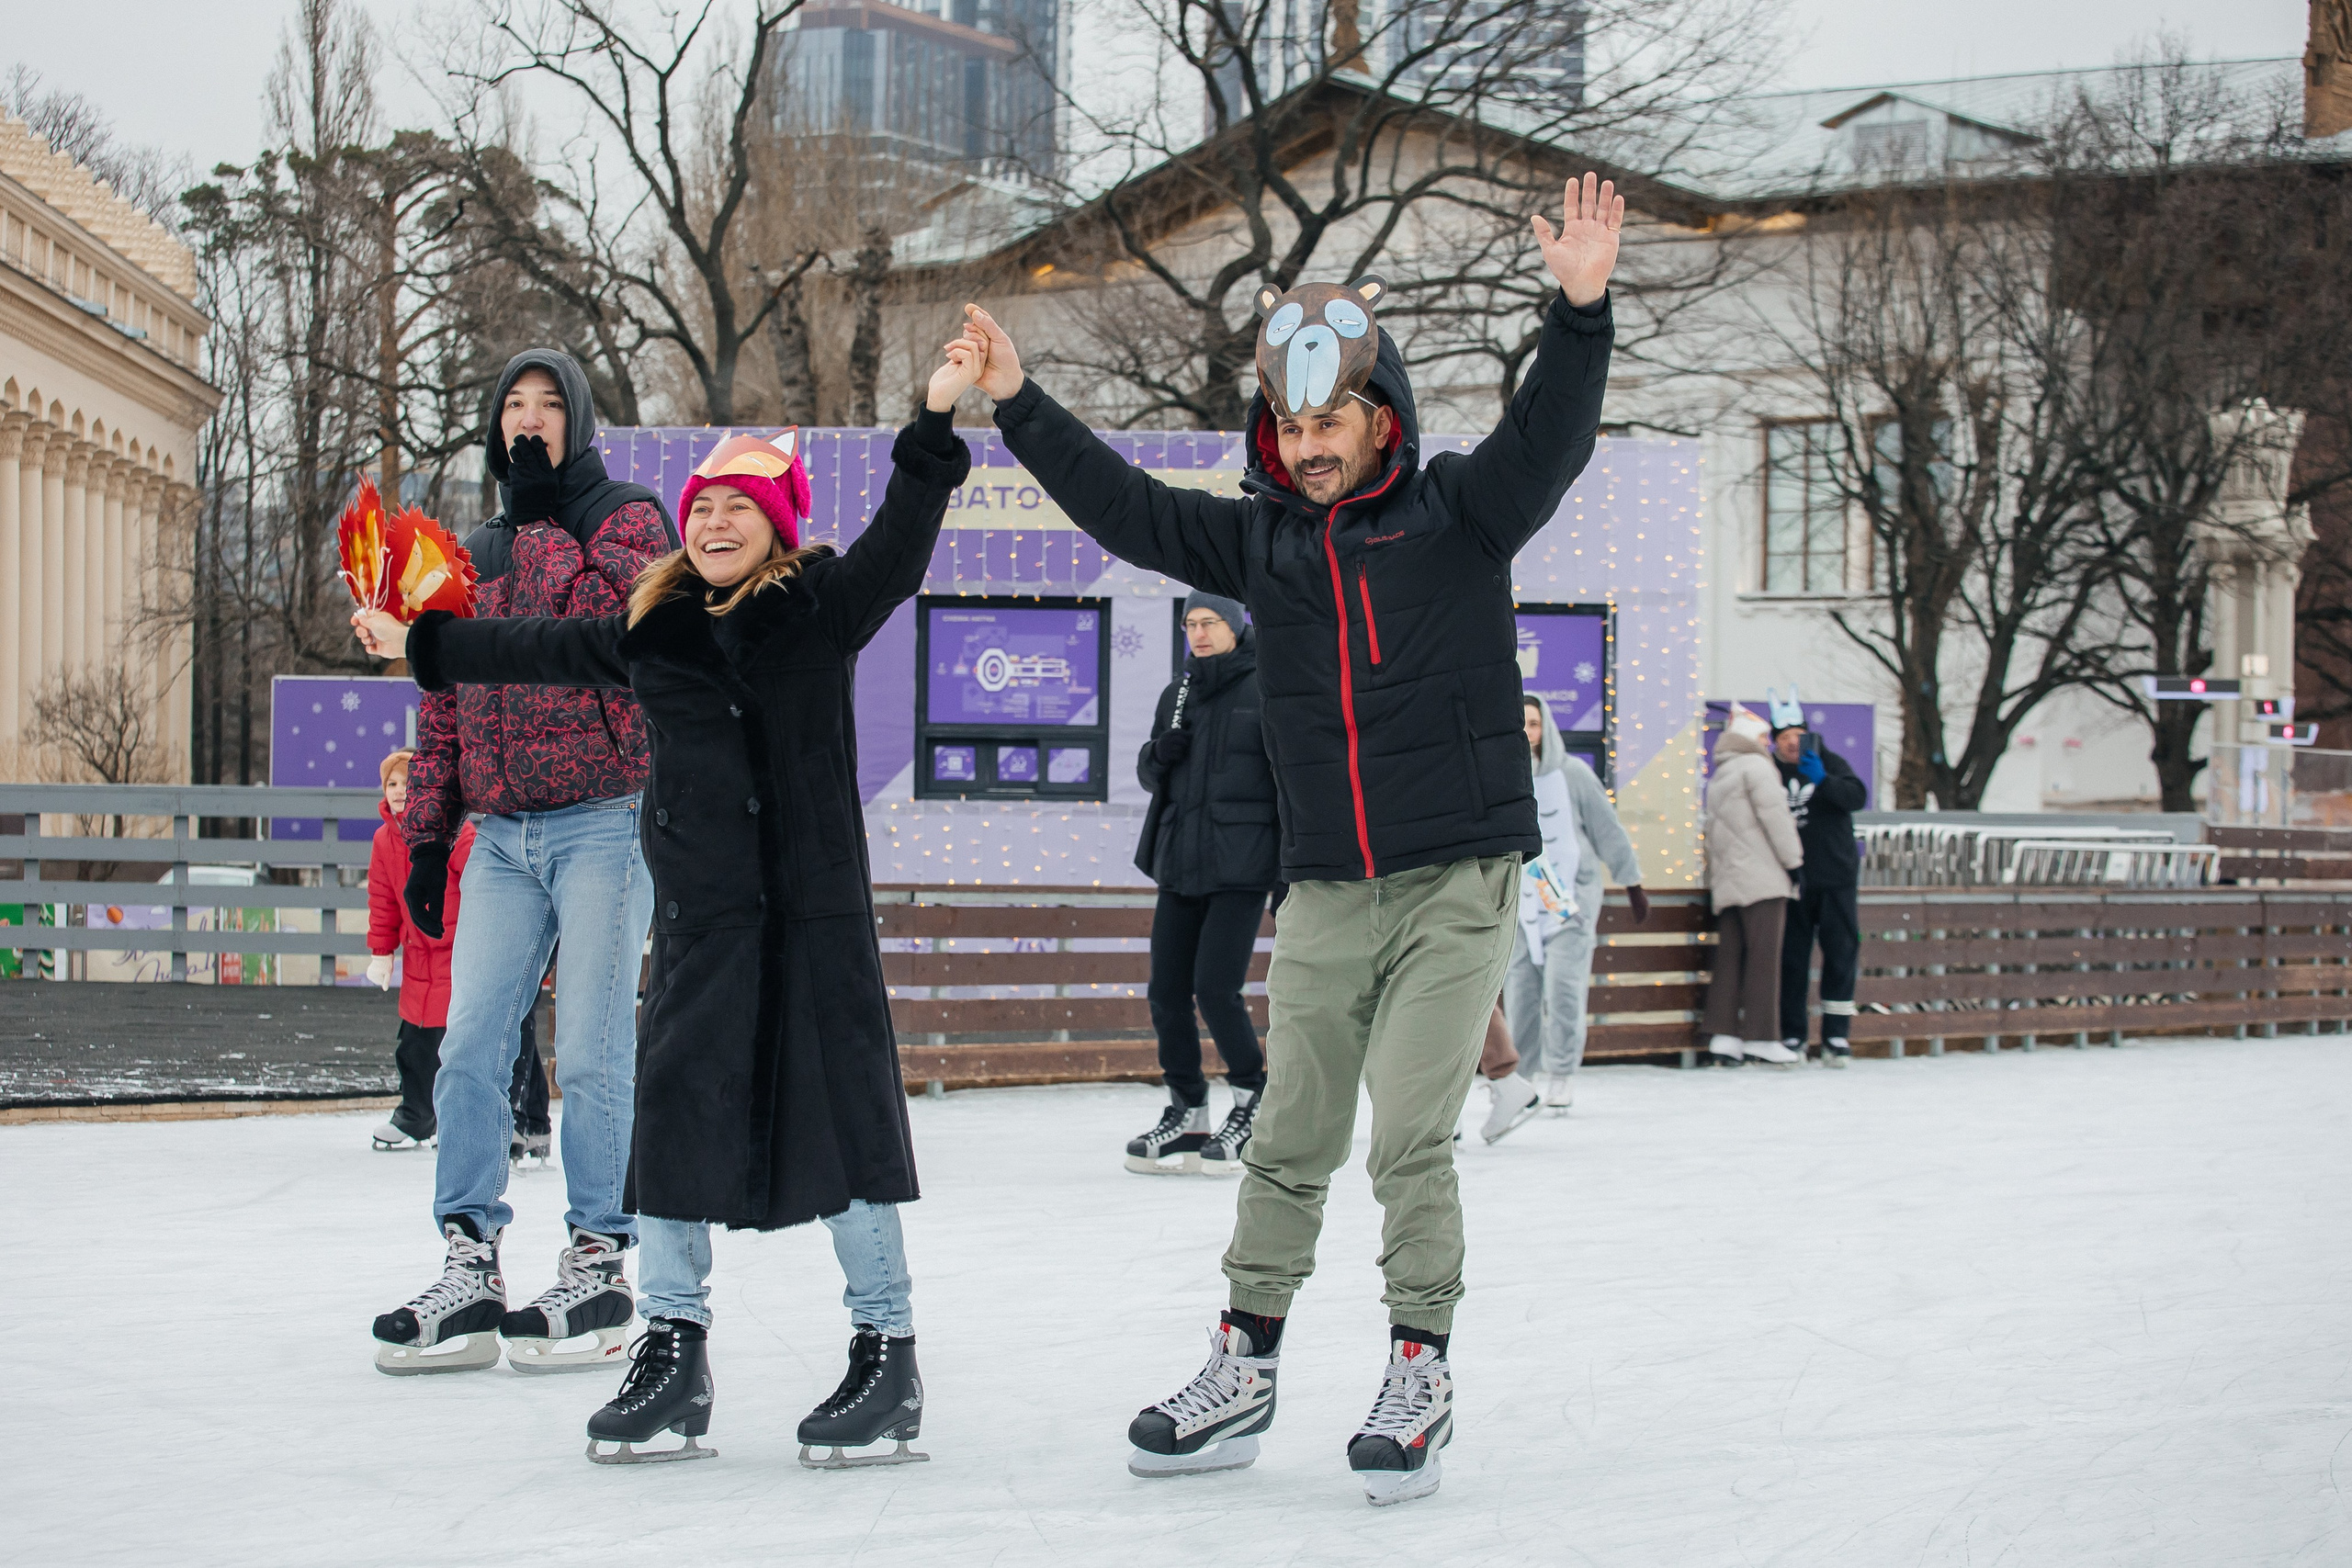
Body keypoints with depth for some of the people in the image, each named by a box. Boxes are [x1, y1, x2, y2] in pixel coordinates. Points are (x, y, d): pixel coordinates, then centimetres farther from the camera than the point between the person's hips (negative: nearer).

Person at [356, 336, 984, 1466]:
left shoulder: (824, 605, 1)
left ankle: (888, 1360, 5)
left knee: (842, 1114, -3)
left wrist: (935, 423, -25)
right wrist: (422, 646, 35)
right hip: (701, 916, 4)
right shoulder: (653, 628, 12)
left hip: (818, 912, -4)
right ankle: (673, 1355, 14)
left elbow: (899, 545, -13)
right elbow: (543, 650, 25)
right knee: (678, 1115, 4)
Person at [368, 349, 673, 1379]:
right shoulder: (473, 555, 19)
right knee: (468, 1051, -2)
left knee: (591, 1055, -5)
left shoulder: (630, 520, 2)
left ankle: (598, 1268, 4)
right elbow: (443, 700, 20)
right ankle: (468, 1273, 2)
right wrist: (427, 835, 15)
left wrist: (545, 521, -11)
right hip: (501, 834, 5)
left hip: (604, 822, -5)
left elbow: (611, 624, -18)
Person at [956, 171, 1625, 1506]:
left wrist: (1581, 308, -32)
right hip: (1323, 898, 4)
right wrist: (1021, 406, 1)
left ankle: (1422, 1375, 5)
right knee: (1289, 1143, 9)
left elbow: (1551, 440, -17)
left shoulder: (1459, 511, -1)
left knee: (1411, 1141, -7)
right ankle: (1245, 1372, 20)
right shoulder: (1260, 540, 8)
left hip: (1458, 887, -4)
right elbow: (1123, 507, 8)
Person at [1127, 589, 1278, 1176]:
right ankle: (1187, 1118, 13)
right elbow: (1150, 775, 21)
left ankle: (1252, 1103, 7)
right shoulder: (1178, 693, 14)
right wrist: (1159, 753, -4)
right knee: (1167, 990, 2)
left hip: (1241, 863, -6)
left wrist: (1289, 865, -9)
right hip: (1180, 862, 6)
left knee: (1216, 989, -12)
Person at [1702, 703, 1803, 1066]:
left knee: (1730, 956, 5)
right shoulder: (1756, 766, -3)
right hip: (1761, 878, -8)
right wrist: (1793, 859, -4)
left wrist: (1714, 876, 23)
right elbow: (1775, 817, -11)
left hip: (1727, 881, 8)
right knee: (1763, 955, -9)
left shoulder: (1718, 777, 24)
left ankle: (1723, 1033, -2)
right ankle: (1761, 1036, -12)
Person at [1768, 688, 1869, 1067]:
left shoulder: (1830, 763, 4)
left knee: (1841, 954, -2)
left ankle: (1836, 1036, 4)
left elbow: (1857, 797, -11)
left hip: (1835, 879, 0)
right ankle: (1792, 1036, 9)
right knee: (1791, 959, 1)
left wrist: (1822, 780, -26)